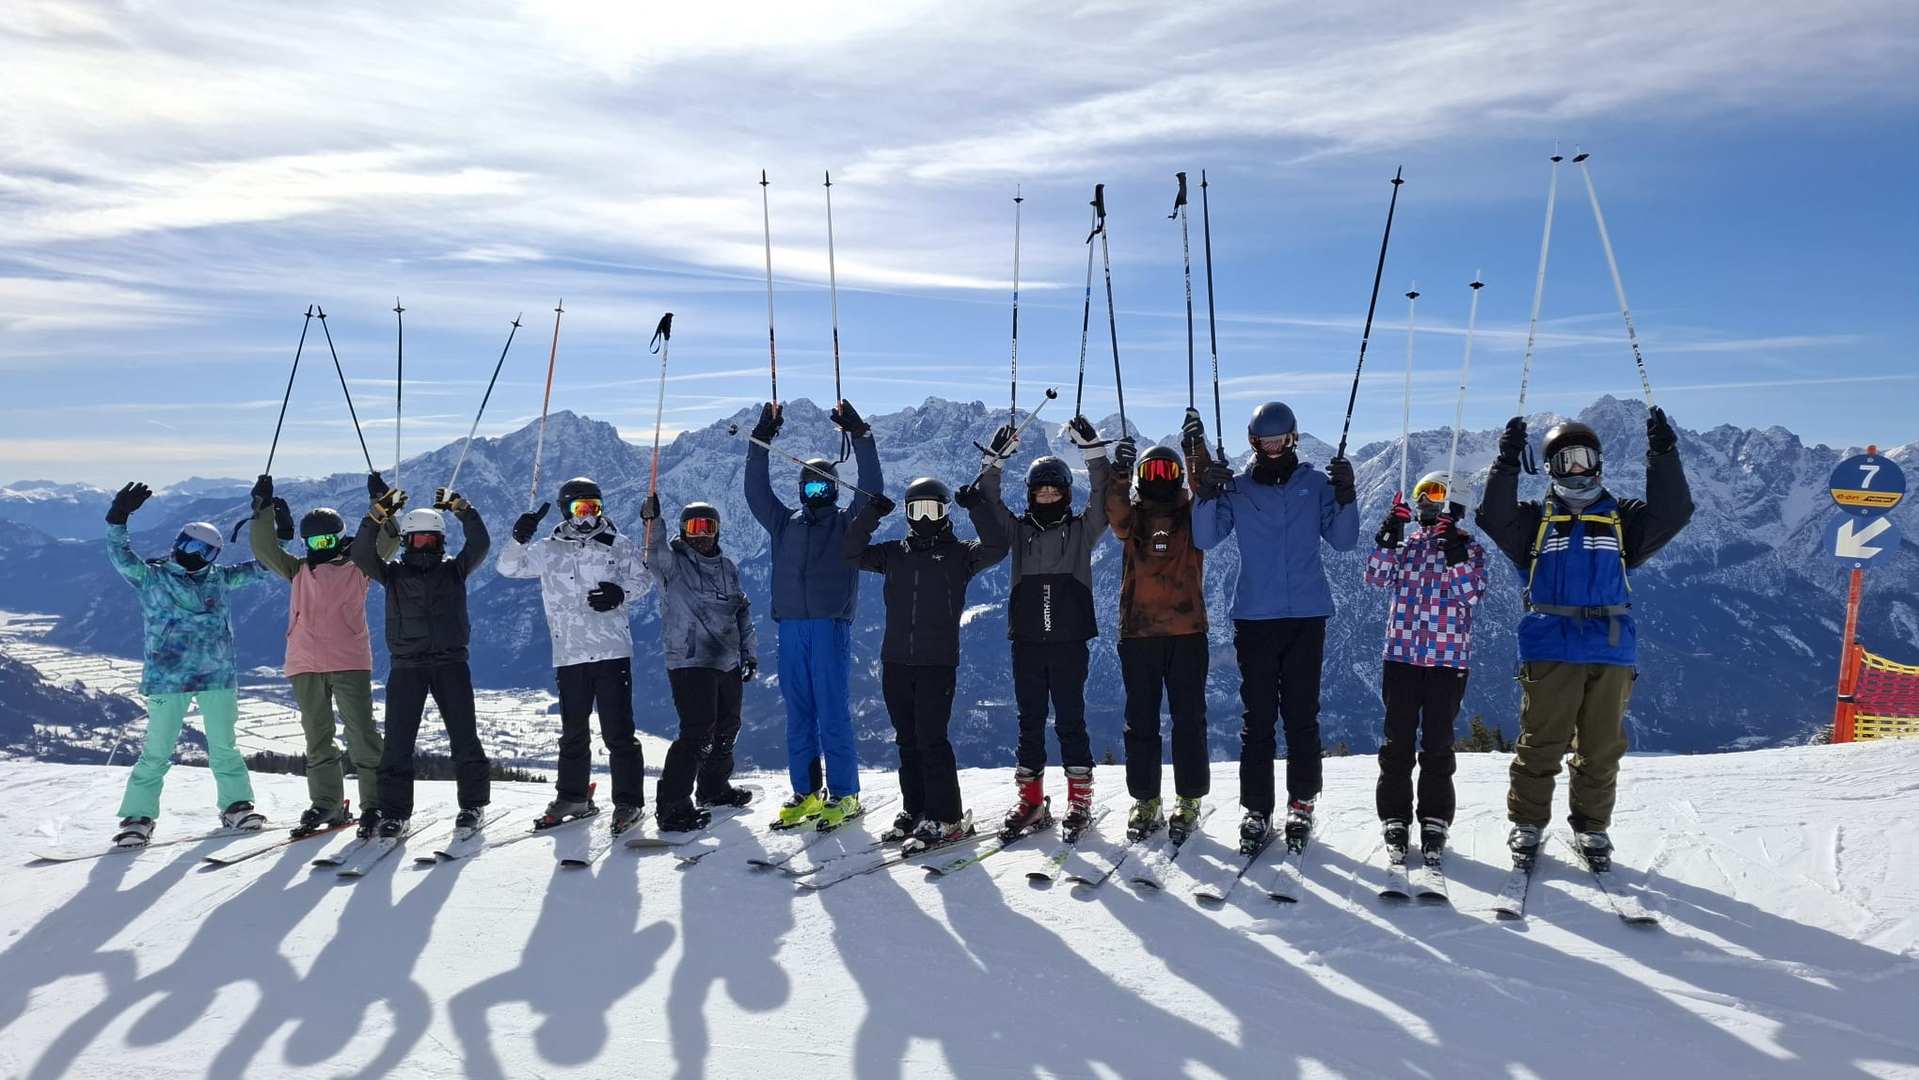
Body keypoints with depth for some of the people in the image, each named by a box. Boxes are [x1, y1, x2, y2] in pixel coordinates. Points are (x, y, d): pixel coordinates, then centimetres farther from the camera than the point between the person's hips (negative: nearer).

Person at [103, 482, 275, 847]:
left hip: (218, 676, 3)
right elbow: (121, 556, -11)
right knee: (157, 752, -3)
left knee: (224, 747, 9)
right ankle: (138, 817, 7)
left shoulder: (218, 578, 11)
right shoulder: (151, 577, 2)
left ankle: (236, 806, 20)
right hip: (168, 679, -3)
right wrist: (117, 519, -25)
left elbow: (257, 569, 17)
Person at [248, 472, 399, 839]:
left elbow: (387, 542, -3)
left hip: (350, 661, -4)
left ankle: (374, 804, -2)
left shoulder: (358, 566, 6)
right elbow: (264, 549, 9)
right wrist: (263, 508, 1)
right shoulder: (299, 571, 14)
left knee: (361, 732, -5)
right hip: (305, 664, 4)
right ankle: (327, 804, 16)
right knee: (317, 736, 9)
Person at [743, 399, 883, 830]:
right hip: (790, 626, 4)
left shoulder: (848, 522, 7)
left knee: (832, 710, -6)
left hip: (831, 625, -4)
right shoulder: (785, 522, 17)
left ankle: (844, 794, 1)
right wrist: (760, 442, 6)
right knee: (798, 711, 7)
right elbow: (756, 492, 12)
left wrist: (860, 436, -9)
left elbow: (871, 489, -4)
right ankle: (806, 791, 15)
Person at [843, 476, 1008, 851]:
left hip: (938, 662, -4)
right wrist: (871, 514, -2)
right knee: (908, 740, 10)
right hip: (895, 662, 5)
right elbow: (853, 554, 6)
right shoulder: (894, 553, 14)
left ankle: (945, 818, -3)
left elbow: (996, 547, -11)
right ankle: (917, 811, 19)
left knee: (931, 739, -10)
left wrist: (976, 506, -14)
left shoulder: (959, 553, 4)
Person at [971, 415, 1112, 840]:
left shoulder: (1082, 530, 6)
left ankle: (1080, 801, 9)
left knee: (1070, 721, 1)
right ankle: (1030, 800, 15)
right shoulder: (1019, 531, 10)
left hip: (1070, 642, -2)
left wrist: (1093, 450, -13)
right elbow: (990, 505, 2)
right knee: (1030, 722, 7)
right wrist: (994, 461, -8)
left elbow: (1103, 499, -6)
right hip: (1026, 642, 2)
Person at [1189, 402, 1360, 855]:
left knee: (1302, 716, 5)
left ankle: (1301, 805, 16)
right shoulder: (1236, 487, 5)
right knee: (1257, 718, 3)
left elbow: (1343, 540, 1)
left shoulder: (1316, 483, 5)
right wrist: (1207, 495, -18)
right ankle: (1256, 810, 9)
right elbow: (1205, 539, -3)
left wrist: (1345, 496, -14)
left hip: (1307, 616, 0)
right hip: (1254, 617, 0)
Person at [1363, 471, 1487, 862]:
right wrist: (1389, 536, -13)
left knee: (1438, 742, 3)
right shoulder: (1407, 543, 10)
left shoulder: (1470, 547, 5)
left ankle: (1434, 821, 13)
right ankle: (1394, 819, 10)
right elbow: (1376, 576, -4)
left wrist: (1456, 555, -19)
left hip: (1448, 657, -1)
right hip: (1402, 654, 2)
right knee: (1398, 741, 3)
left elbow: (1473, 593, -8)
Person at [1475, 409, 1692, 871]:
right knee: (1541, 742, 0)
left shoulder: (1622, 518, 13)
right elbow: (1494, 518, -8)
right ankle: (1527, 824, 12)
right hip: (1550, 649, -2)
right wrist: (1507, 463, -18)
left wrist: (1663, 455, -9)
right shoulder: (1535, 519, 9)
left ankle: (1592, 827, 21)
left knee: (1602, 747, 7)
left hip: (1612, 649, 2)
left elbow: (1673, 512, 0)